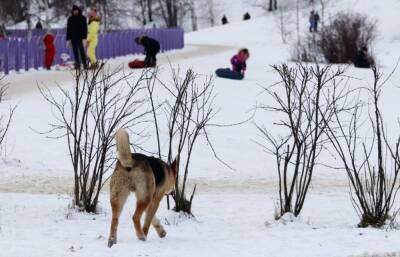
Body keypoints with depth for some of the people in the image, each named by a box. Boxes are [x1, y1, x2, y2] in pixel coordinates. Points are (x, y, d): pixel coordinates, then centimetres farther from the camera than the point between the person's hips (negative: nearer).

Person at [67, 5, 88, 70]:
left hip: (80, 37, -3)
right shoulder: (70, 19, 10)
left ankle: (84, 64, -8)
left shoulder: (82, 18, 2)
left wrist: (84, 38, -14)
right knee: (75, 52, 2)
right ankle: (77, 65, 5)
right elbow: (68, 29, 13)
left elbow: (85, 28, -4)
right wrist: (68, 39, 7)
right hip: (73, 38, 3)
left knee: (81, 50, -10)